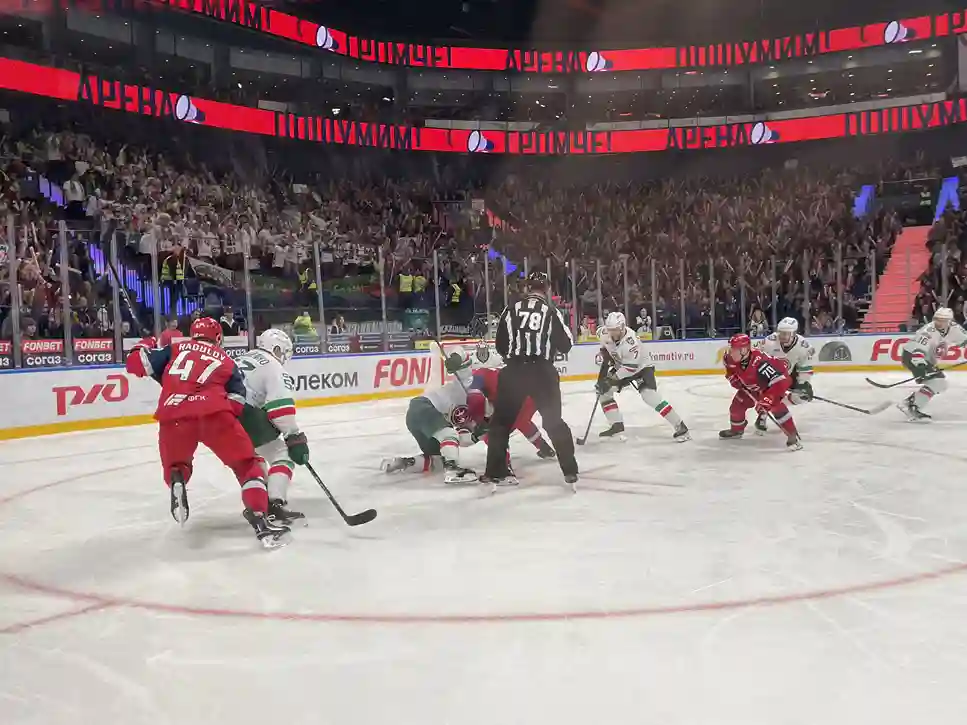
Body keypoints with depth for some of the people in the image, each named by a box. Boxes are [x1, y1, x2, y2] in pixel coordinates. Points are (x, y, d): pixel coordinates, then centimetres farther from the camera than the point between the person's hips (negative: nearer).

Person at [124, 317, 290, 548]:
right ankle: (260, 520, -6)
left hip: (173, 417, 2)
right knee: (246, 464, 8)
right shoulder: (226, 361, 25)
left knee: (174, 465, 30)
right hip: (214, 414, -2)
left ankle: (176, 482, -5)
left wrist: (145, 346, 42)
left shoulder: (175, 349, 26)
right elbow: (236, 403, 13)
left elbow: (136, 363, 22)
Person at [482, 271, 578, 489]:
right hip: (542, 371, -1)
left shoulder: (511, 309, 4)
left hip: (513, 371, 1)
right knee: (554, 420, 10)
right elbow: (566, 344, 1)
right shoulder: (551, 311, -1)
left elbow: (500, 344, 9)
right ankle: (570, 471, 10)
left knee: (502, 420, 13)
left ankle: (495, 471, 12)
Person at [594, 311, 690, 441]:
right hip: (621, 367, 8)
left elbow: (631, 367, -33)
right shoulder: (606, 333, -16)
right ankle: (617, 426, 7)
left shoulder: (630, 341, -36)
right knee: (603, 391, 0)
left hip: (641, 367, -8)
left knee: (650, 396, -25)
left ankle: (680, 426, -19)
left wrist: (612, 378, -29)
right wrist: (605, 355, 2)